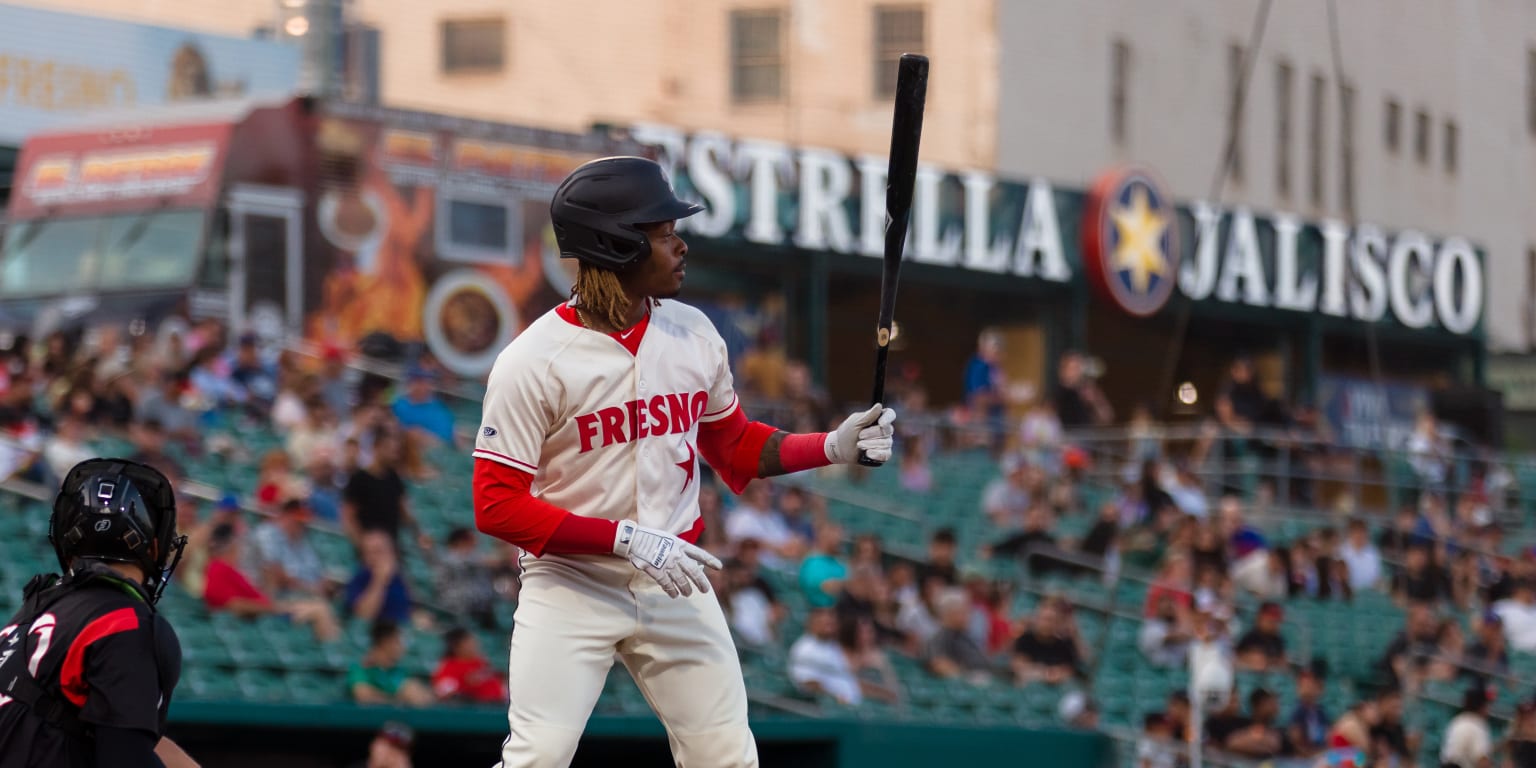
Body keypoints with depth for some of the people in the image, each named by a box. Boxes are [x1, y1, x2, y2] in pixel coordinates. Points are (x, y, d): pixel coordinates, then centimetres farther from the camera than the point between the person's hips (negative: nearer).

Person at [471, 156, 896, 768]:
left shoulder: (692, 333, 3)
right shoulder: (532, 361, -14)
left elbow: (734, 447, 17)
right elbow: (496, 505, -16)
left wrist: (834, 447, 0)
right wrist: (628, 539, -23)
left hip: (674, 586, 5)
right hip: (570, 586, -5)